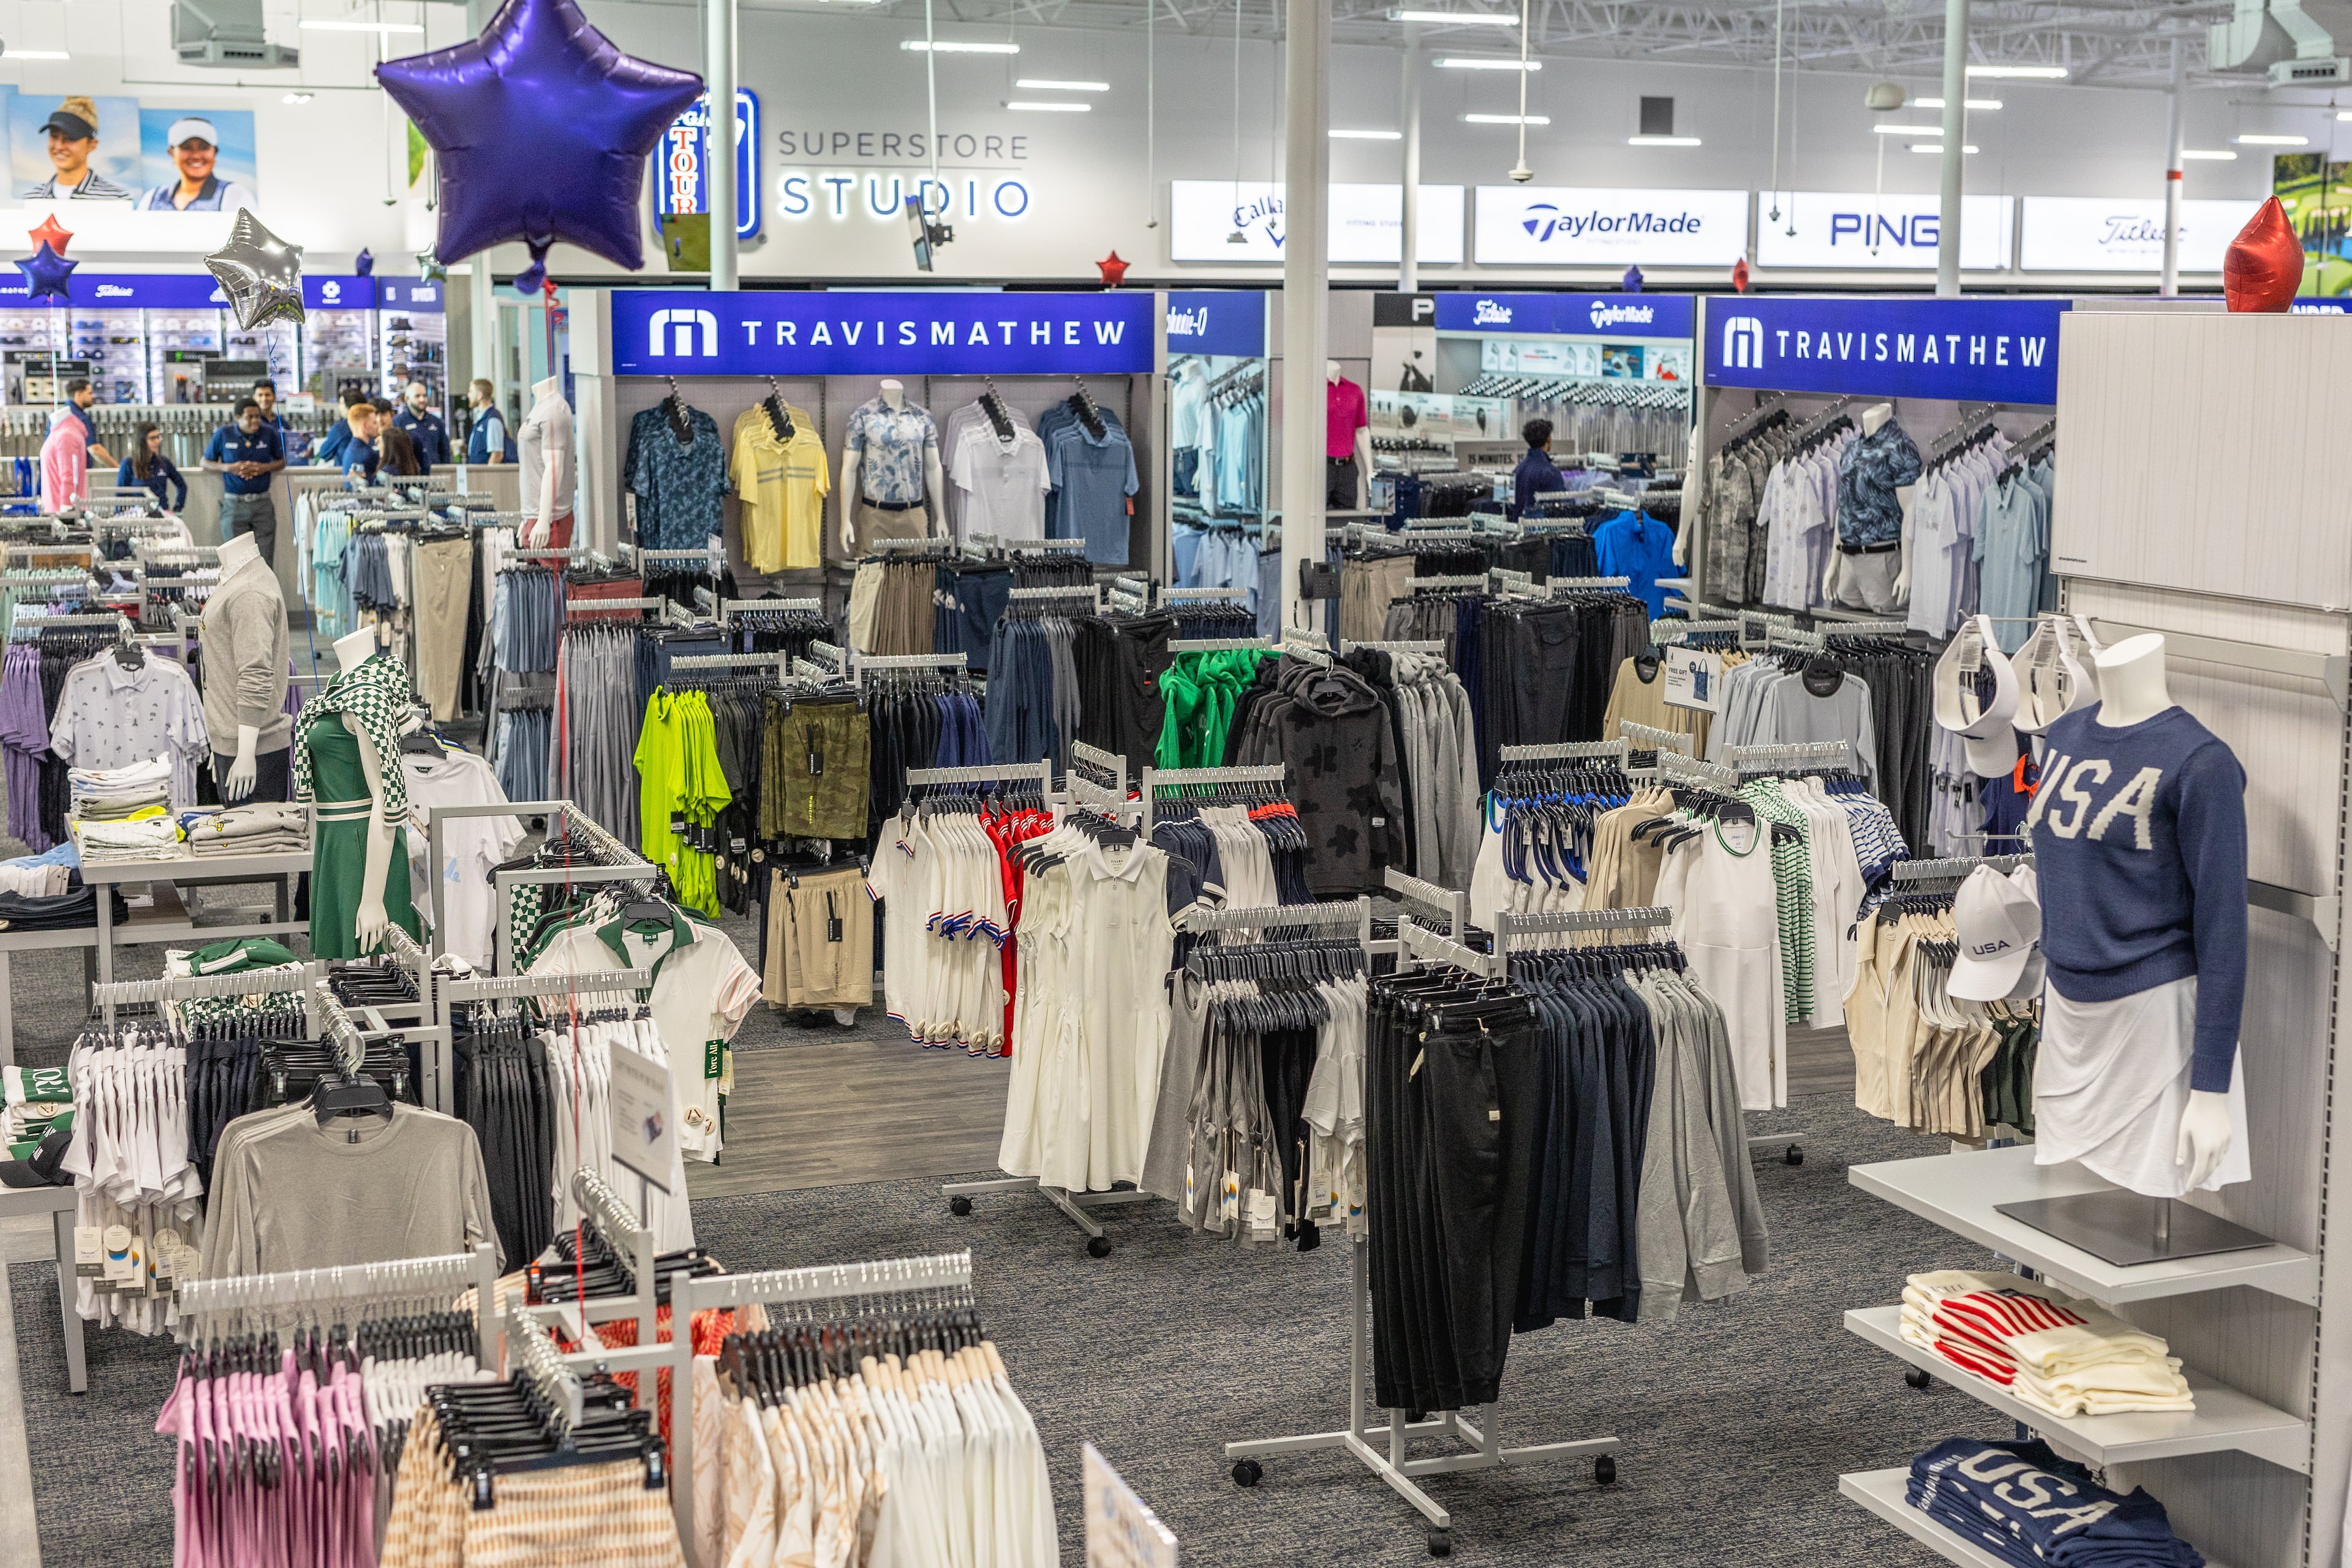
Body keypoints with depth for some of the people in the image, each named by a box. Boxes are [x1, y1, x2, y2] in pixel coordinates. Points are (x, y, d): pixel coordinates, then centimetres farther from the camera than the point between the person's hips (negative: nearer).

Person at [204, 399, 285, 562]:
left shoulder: (269, 434, 3)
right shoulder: (223, 435, 1)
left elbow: (282, 461, 13)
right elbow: (206, 463, 9)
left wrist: (264, 468, -7)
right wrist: (229, 468, -9)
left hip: (262, 504, 1)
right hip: (234, 505, -1)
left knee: (265, 560, -3)